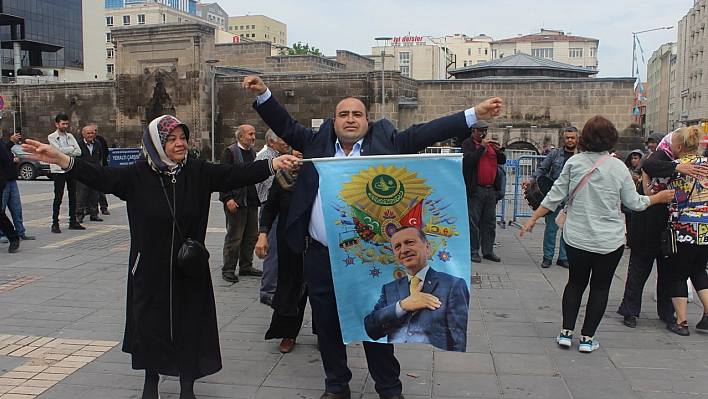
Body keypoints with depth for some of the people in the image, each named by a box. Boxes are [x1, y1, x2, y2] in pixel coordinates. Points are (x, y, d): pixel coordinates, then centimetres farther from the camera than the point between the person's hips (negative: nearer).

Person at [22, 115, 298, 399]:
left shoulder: (198, 173, -4)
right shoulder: (137, 176, -6)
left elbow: (236, 174, -11)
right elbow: (100, 177, -14)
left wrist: (273, 164, -23)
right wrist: (61, 160, -29)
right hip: (150, 271, 0)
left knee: (189, 326, 8)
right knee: (150, 325, 11)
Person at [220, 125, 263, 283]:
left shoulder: (253, 153, 16)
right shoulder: (230, 152, -6)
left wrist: (259, 197, 14)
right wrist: (228, 198, -18)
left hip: (252, 202, 7)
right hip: (236, 203, -7)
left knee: (251, 236, 11)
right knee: (234, 237, -3)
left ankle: (246, 267, 22)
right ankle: (228, 269, 6)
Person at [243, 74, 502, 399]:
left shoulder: (385, 142, 2)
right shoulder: (318, 143, 7)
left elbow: (425, 133, -1)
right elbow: (285, 125, 12)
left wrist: (474, 114, -6)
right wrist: (263, 94, 0)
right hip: (321, 258, 3)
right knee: (327, 325, 15)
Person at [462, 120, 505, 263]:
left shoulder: (491, 143, 17)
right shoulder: (468, 143, 0)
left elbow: (502, 161, 16)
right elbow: (469, 160, -17)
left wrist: (499, 150, -2)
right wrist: (482, 147, -15)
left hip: (490, 189, 6)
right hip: (475, 189, -6)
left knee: (490, 222, 9)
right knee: (473, 221, -4)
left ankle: (488, 250, 17)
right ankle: (473, 251, 4)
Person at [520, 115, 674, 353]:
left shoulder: (574, 162, -6)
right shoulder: (617, 167, -9)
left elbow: (555, 196, -5)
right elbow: (634, 203, -1)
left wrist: (533, 218, 5)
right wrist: (659, 198, 17)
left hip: (576, 237, 2)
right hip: (609, 241, -1)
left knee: (575, 283, 17)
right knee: (600, 287, 12)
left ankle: (566, 332, 14)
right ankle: (587, 338, 14)